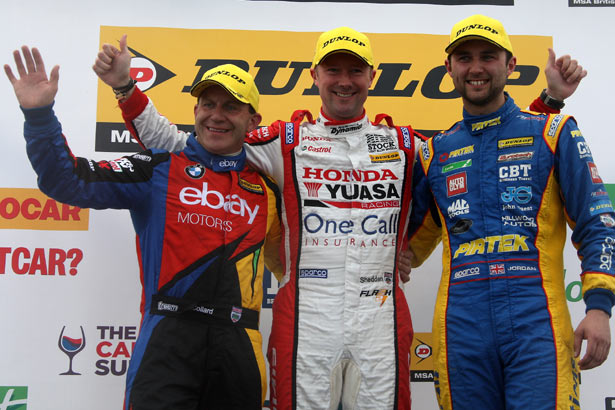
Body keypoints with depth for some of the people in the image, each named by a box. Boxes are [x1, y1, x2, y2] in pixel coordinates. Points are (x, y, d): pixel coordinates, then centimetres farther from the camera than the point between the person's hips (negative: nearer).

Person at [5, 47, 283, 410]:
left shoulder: (266, 186, 12)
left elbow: (283, 261, 25)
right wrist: (39, 114, -12)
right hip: (169, 338, -3)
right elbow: (69, 182, -3)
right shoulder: (161, 168, 4)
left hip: (239, 345, 3)